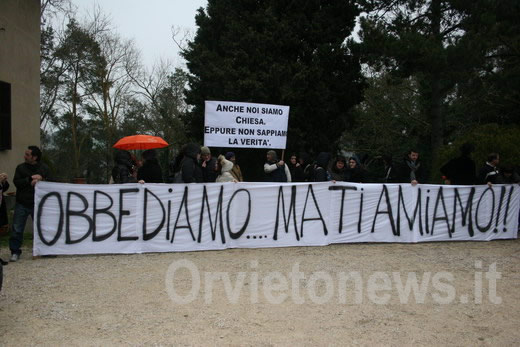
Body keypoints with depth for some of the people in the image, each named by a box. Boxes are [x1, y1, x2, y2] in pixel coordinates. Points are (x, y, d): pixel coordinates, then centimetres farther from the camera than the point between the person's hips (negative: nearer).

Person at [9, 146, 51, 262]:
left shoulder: (44, 168, 2)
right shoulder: (20, 167, 3)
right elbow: (16, 182, -7)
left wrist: (40, 180, -20)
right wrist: (31, 179, -18)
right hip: (22, 204, 1)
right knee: (17, 229, 0)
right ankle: (15, 252, 10)